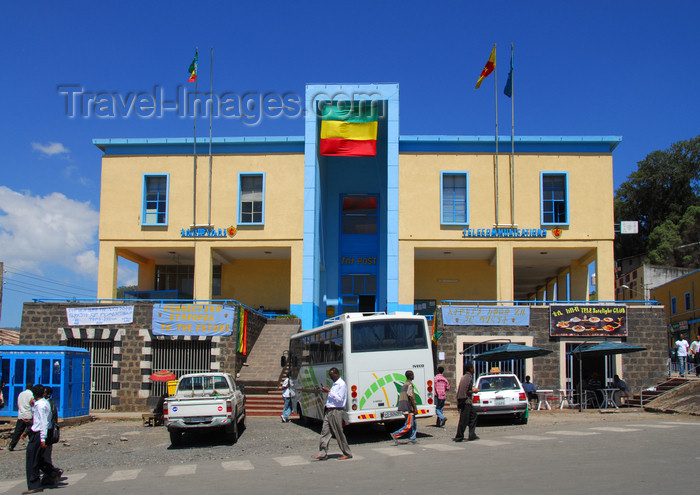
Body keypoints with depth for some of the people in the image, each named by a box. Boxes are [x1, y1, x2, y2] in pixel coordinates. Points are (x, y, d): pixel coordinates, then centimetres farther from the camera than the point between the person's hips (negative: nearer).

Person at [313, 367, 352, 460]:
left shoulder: (342, 384, -12)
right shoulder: (335, 384, 17)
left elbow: (339, 399, -19)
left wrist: (329, 391, -19)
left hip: (336, 411, -9)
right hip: (329, 411, 9)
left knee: (339, 433, -2)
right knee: (325, 432, 3)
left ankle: (347, 454, 10)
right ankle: (323, 454, 4)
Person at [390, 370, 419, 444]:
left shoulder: (405, 384, 20)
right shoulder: (409, 384, -10)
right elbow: (410, 396, -18)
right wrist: (415, 407, -17)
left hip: (403, 406, 10)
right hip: (408, 407, -10)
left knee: (414, 424, 12)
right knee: (409, 425, -9)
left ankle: (412, 440, 7)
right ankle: (396, 435, -14)